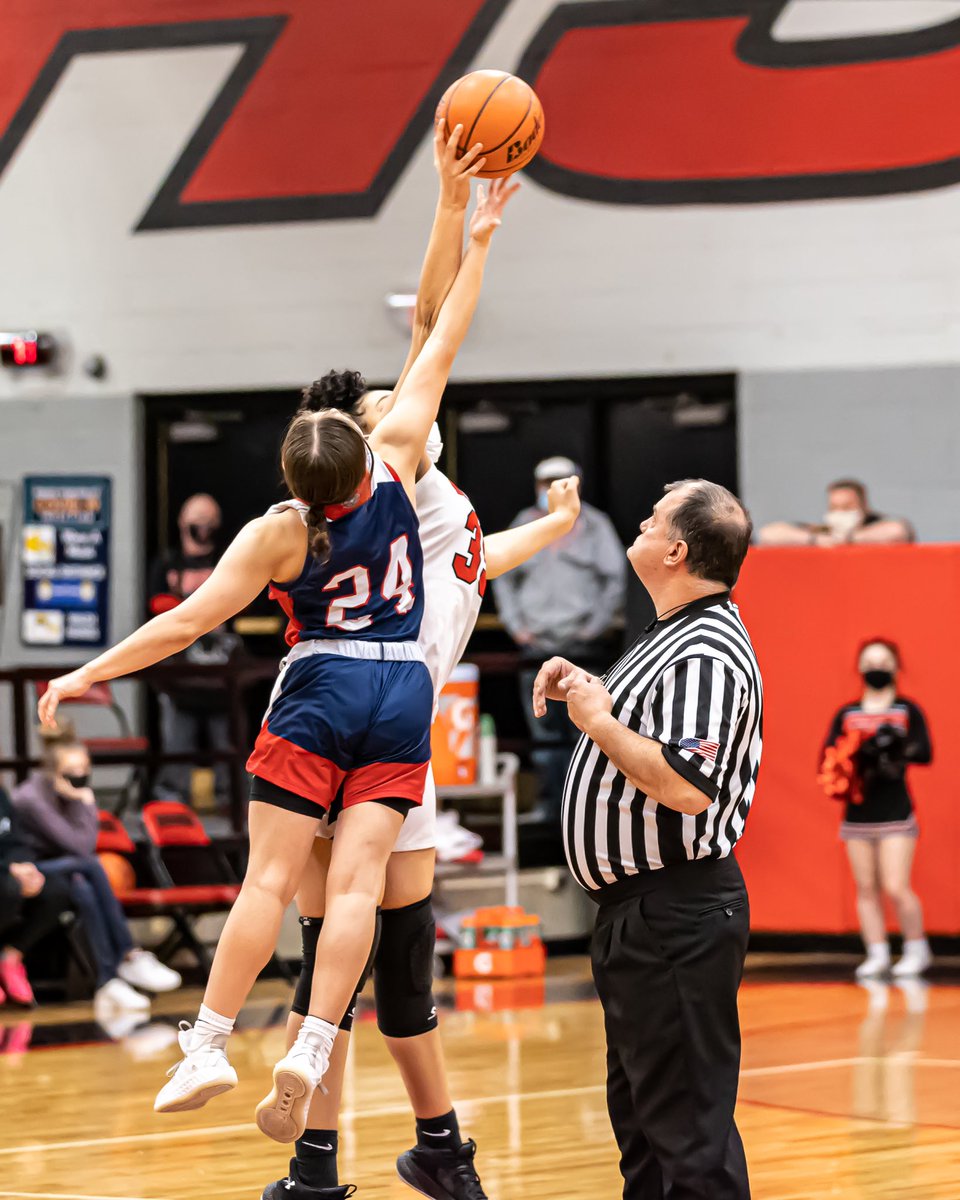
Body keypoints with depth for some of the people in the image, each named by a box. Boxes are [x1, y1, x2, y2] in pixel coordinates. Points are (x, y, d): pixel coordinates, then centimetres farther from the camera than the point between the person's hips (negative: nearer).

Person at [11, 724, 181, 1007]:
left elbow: (85, 846, -5)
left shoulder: (76, 793, 0)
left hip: (63, 873, 6)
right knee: (92, 867, -30)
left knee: (85, 892, -29)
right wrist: (83, 802, -19)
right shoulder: (32, 798, -21)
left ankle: (109, 983, -34)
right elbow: (81, 847, -23)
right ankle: (129, 958, -27)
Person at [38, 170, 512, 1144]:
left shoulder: (276, 536, -11)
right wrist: (478, 241, 8)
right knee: (355, 884, -5)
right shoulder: (393, 462, -6)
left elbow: (186, 622, -9)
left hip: (318, 694, -2)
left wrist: (88, 675, 0)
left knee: (269, 880, -1)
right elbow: (442, 346, 1)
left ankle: (208, 1046, -4)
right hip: (402, 695, 3)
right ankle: (310, 1053, -15)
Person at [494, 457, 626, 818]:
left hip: (582, 645, -3)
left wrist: (596, 626, -4)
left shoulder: (593, 525, 4)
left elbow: (616, 578, 3)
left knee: (583, 730, -6)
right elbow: (503, 576, 20)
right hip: (537, 647, 3)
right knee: (545, 732, 2)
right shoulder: (524, 525, 13)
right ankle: (551, 802, 7)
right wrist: (514, 623, 9)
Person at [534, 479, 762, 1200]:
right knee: (641, 1112, 20)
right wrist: (583, 689, 11)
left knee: (689, 1126, -8)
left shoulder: (706, 654, -20)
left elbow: (687, 786, -32)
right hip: (638, 912, 11)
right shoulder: (674, 635, 15)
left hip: (677, 916, -11)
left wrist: (598, 720, -21)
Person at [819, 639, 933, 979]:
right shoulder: (846, 715, 10)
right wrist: (860, 753, -18)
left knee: (896, 888, -9)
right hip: (857, 814, 3)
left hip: (895, 814, -3)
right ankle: (877, 954, 8)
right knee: (866, 889, 2)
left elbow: (925, 753, -8)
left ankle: (917, 950, 7)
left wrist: (899, 745, -27)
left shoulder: (908, 711, 3)